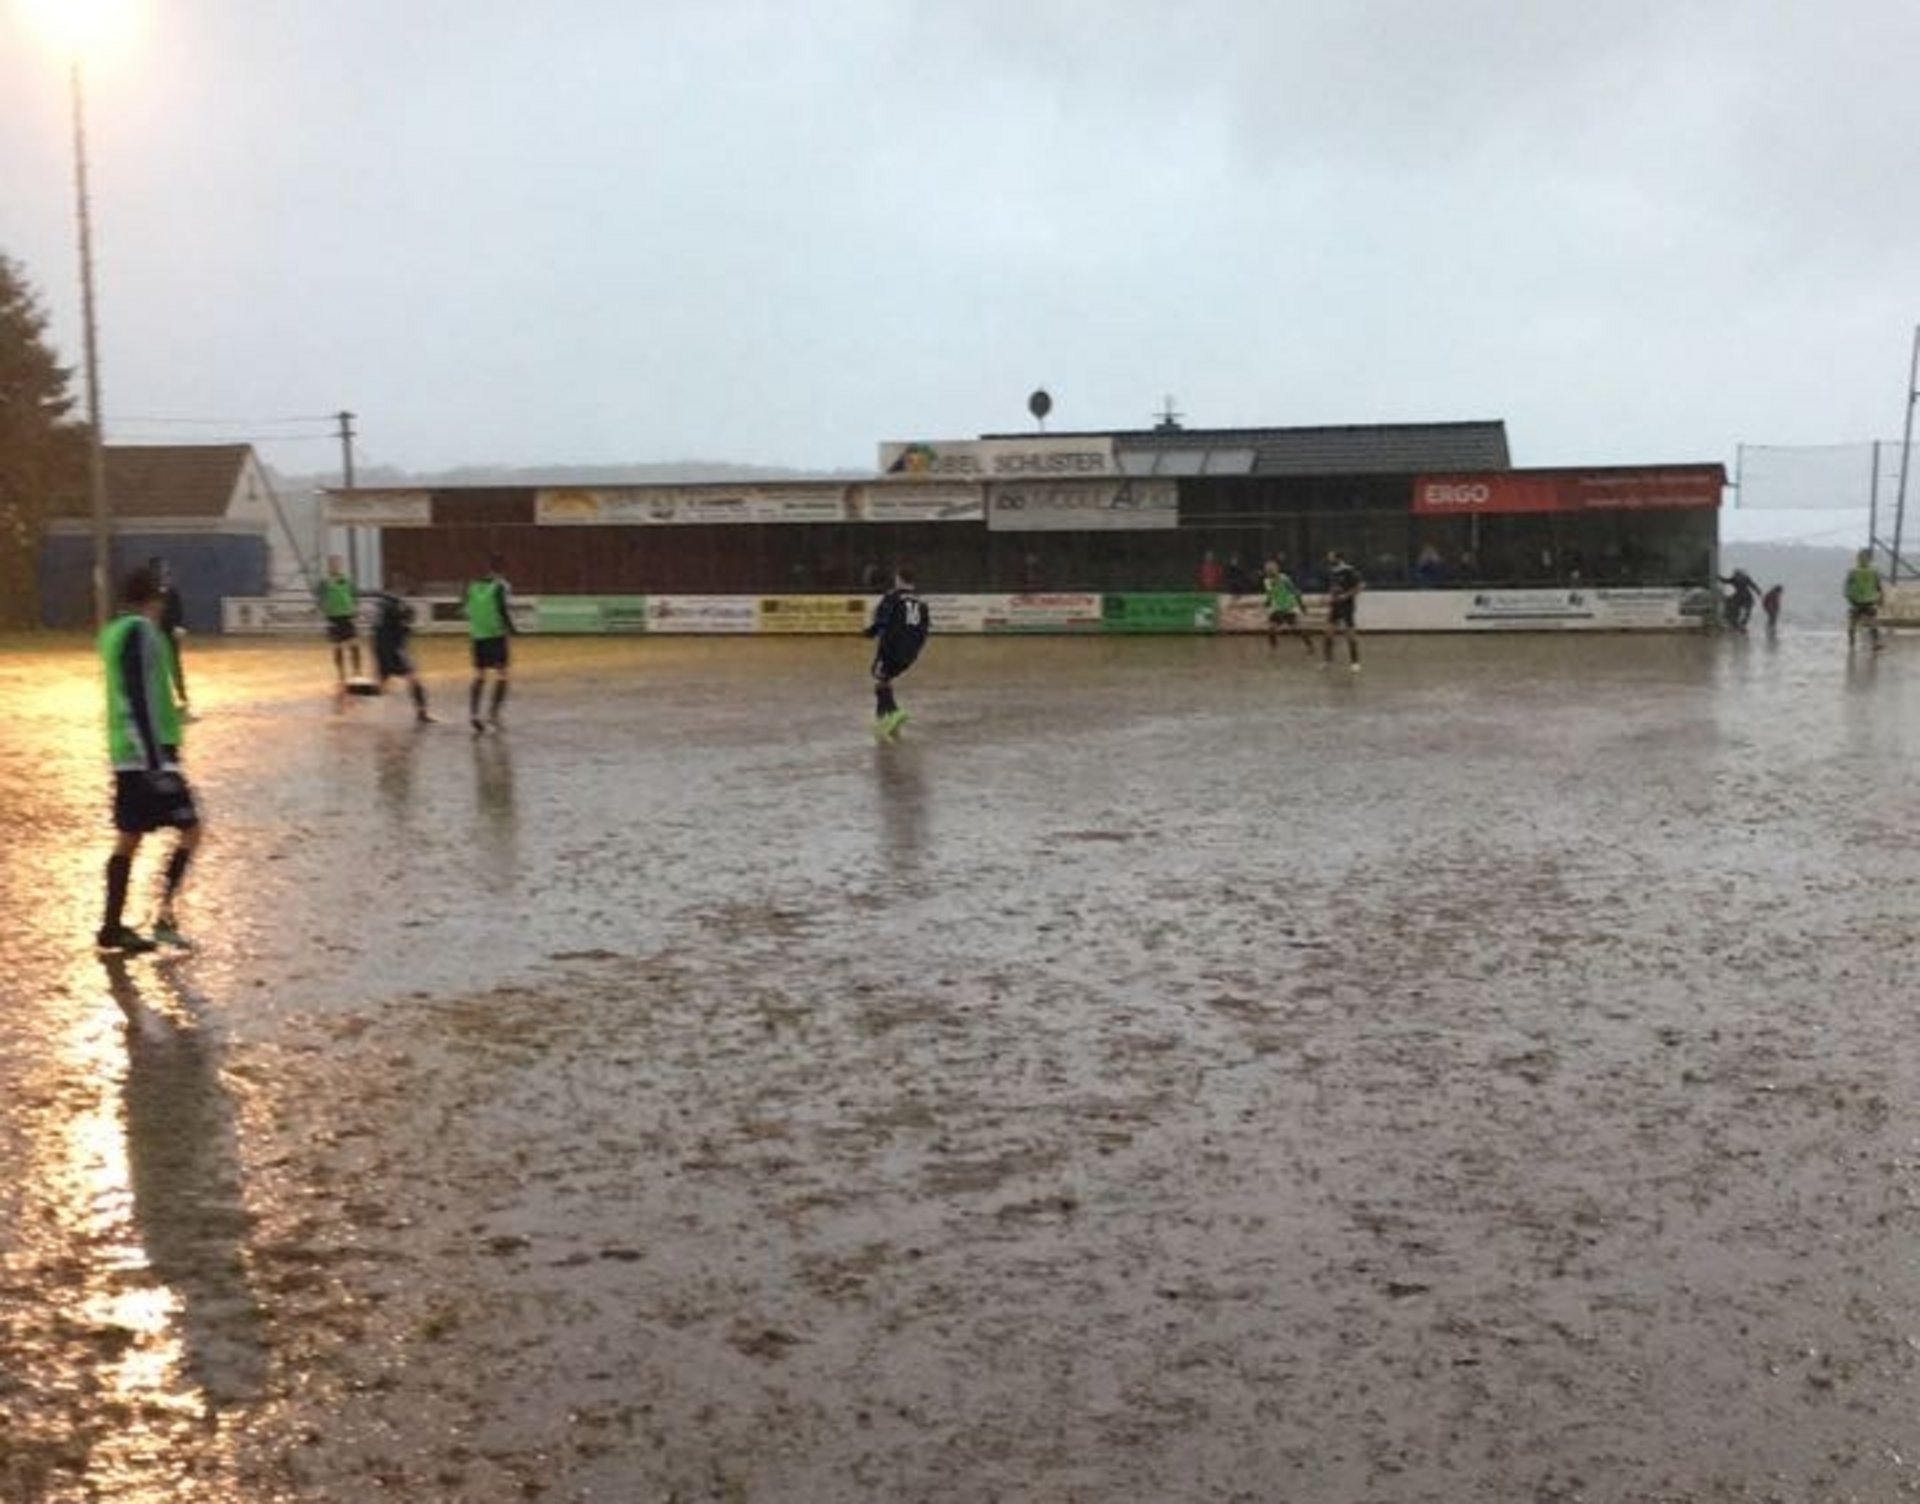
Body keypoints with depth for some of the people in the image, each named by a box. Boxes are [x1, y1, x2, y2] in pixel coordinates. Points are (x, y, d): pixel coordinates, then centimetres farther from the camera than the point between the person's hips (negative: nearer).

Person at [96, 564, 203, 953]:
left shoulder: (114, 631, 14)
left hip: (126, 755, 9)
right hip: (149, 753, -9)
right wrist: (157, 761, -22)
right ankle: (164, 917, -5)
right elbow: (140, 701, -21)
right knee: (189, 828, -2)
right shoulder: (140, 631, -14)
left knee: (129, 836, 12)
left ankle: (113, 926, 16)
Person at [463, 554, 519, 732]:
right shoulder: (501, 587, -8)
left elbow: (465, 608, 8)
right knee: (501, 676, 4)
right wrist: (512, 629, 2)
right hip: (497, 635, -5)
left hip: (477, 635, 5)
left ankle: (473, 712, 1)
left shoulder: (473, 585, 7)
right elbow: (505, 611, -14)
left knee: (479, 676, 12)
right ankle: (493, 714, -3)